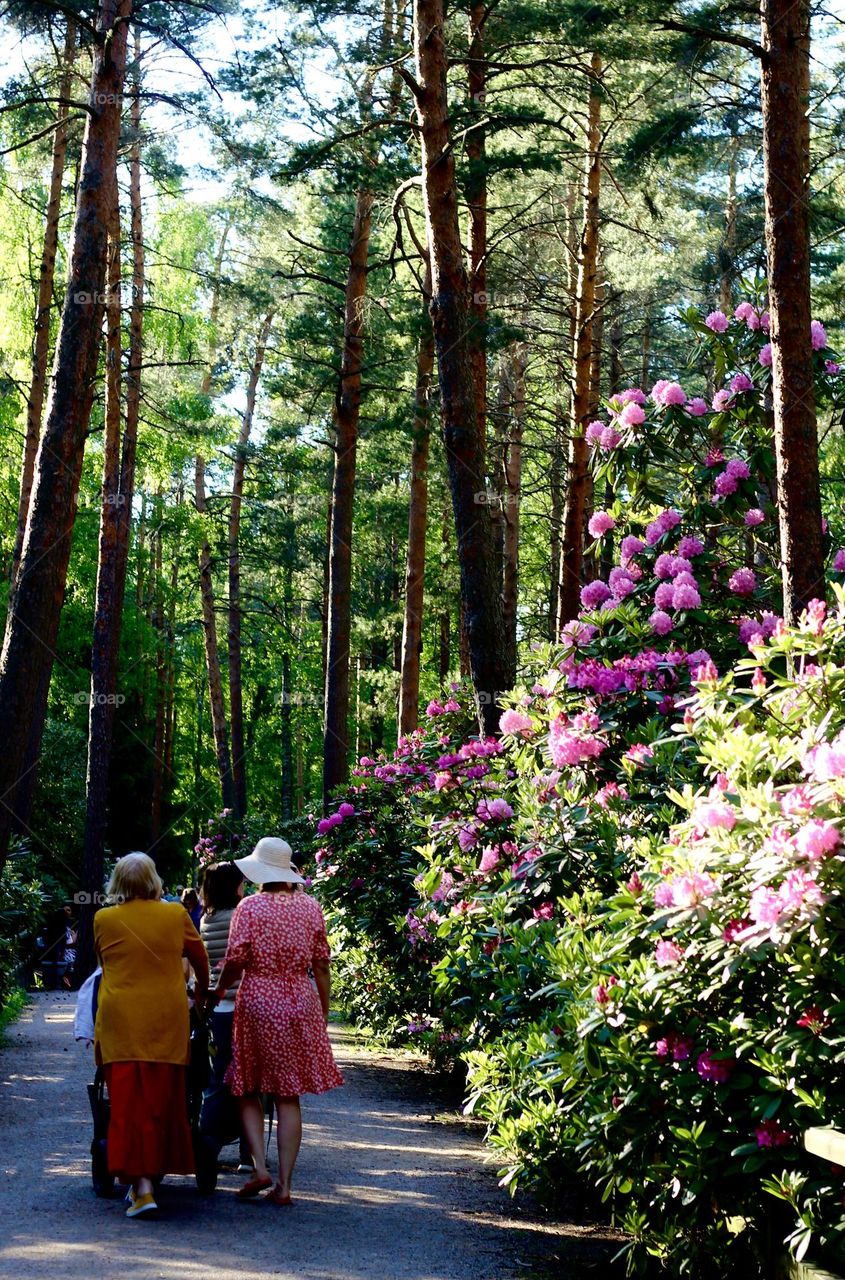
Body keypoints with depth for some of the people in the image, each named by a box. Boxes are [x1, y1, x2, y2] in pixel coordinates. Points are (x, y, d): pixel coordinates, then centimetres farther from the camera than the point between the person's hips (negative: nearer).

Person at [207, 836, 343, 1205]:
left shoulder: (250, 907, -6)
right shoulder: (309, 906, 3)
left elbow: (236, 960, -9)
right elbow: (321, 965, 5)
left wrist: (218, 990, 10)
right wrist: (324, 1012, 13)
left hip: (257, 1002, -3)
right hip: (300, 1004, 3)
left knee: (249, 1090, 12)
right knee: (288, 1096, 6)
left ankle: (260, 1168, -3)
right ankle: (284, 1184, 5)